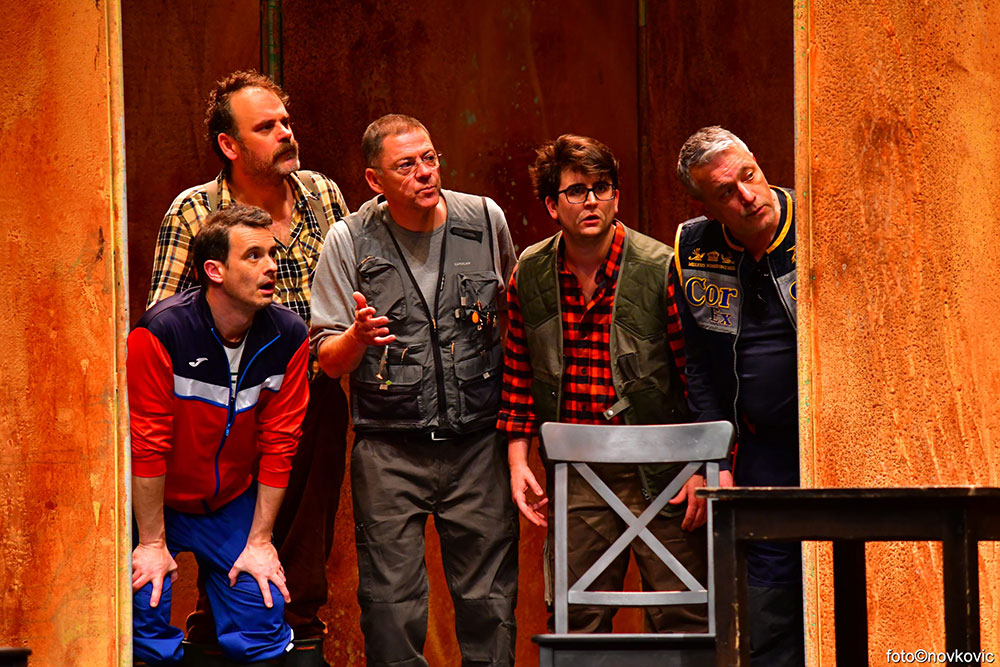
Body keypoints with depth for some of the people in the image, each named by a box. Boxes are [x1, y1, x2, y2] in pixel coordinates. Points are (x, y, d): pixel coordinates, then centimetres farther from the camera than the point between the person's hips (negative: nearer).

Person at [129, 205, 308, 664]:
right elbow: (147, 444, -19)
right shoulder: (161, 333, -24)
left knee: (261, 626, -6)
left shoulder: (287, 337, -11)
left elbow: (279, 443, -5)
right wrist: (152, 542, -15)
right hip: (153, 502, -3)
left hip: (234, 504, 4)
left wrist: (260, 540, -4)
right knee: (147, 627, -14)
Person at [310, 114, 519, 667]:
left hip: (477, 439, 1)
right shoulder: (350, 241, -2)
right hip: (389, 449, -1)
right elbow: (328, 361, 0)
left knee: (489, 597, 2)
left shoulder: (486, 221, 4)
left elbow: (514, 314, 20)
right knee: (391, 601, -2)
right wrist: (356, 338, -22)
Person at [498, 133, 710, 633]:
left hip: (659, 472, -4)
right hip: (577, 475, 4)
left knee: (680, 622, -4)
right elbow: (518, 372, 14)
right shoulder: (530, 274, 4)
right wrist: (517, 458, 7)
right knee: (577, 622, 8)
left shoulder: (661, 269, -9)